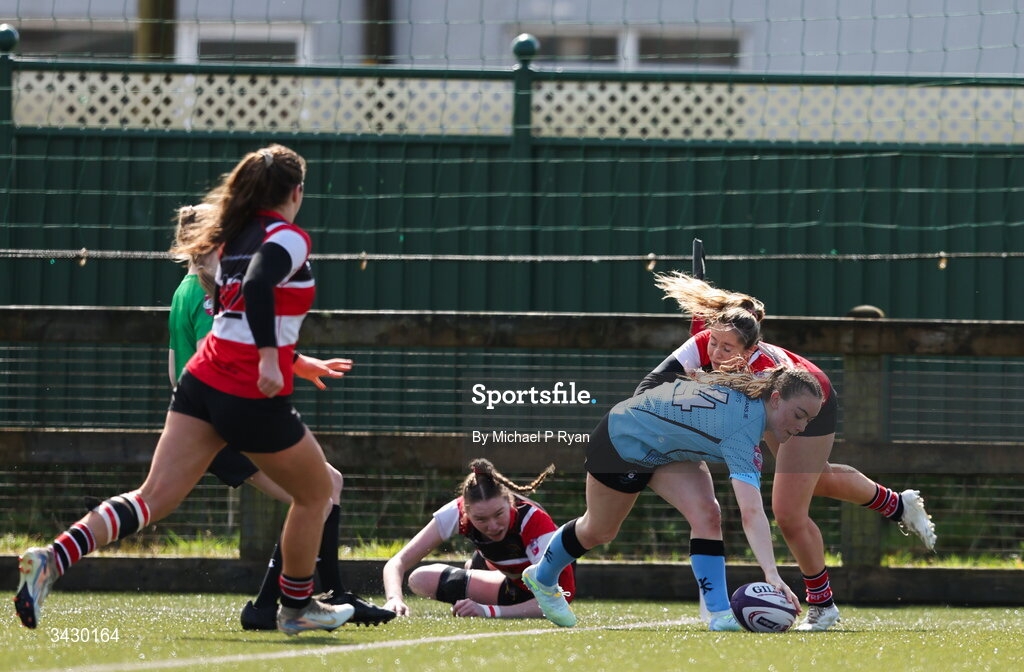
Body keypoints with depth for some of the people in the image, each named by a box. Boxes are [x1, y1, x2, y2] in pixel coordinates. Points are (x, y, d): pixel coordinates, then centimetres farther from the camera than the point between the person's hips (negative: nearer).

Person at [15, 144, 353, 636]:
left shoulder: (235, 237, 16)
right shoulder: (289, 238, -7)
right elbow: (257, 287, -25)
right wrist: (268, 356, -31)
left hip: (203, 378, 7)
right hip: (255, 398, -7)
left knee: (154, 498, -3)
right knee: (315, 491, 17)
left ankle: (53, 559, -22)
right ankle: (297, 608, 28)